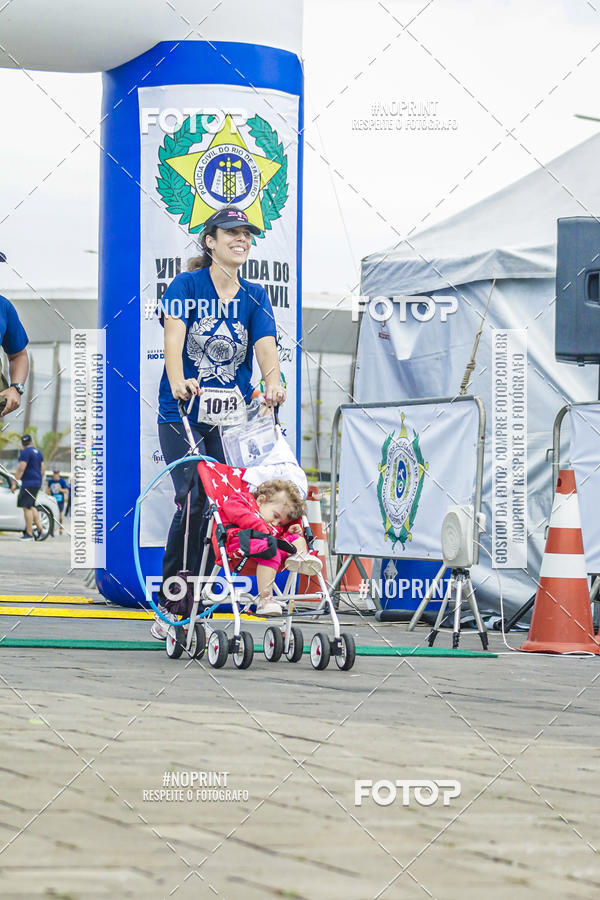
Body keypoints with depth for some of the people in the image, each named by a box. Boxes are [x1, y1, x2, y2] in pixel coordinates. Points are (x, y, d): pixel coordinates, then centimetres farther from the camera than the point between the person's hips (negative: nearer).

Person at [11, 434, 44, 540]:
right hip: (37, 483, 9)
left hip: (28, 483, -9)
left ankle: (29, 534, -13)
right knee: (31, 506, 20)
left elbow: (21, 468, -17)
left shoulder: (25, 452, -11)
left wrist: (14, 482, -15)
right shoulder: (38, 452, 15)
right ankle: (40, 528, 16)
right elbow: (42, 469, 21)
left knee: (27, 507, -9)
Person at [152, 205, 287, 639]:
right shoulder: (187, 285, -1)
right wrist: (177, 381, -35)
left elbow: (265, 342, -6)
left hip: (231, 416, 4)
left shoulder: (254, 296, 9)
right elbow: (174, 333, -17)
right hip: (183, 413, -4)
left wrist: (273, 381, -27)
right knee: (194, 501, -16)